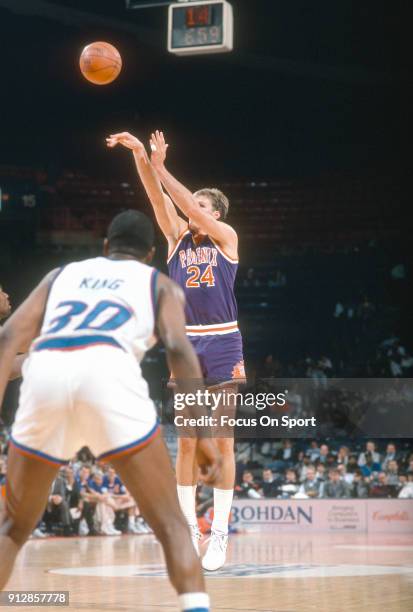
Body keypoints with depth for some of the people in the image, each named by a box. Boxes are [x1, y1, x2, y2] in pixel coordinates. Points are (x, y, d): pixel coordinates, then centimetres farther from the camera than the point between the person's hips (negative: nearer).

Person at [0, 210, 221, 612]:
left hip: (45, 373, 3)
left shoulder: (61, 274, 34)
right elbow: (178, 348, 7)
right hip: (109, 372, -2)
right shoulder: (160, 283, 28)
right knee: (171, 525, 8)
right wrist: (203, 435, 2)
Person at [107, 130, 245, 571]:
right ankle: (188, 527, 9)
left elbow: (191, 206, -14)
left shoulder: (226, 237, 1)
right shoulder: (178, 236, 10)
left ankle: (219, 533, -2)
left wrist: (160, 167, -20)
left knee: (222, 440, -3)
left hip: (222, 344, -3)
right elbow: (159, 198, -5)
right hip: (185, 344, 3)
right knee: (186, 440, 3)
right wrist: (139, 156, -19)